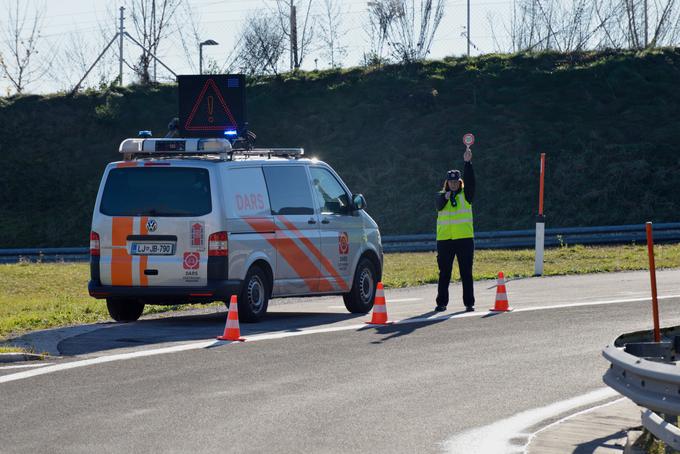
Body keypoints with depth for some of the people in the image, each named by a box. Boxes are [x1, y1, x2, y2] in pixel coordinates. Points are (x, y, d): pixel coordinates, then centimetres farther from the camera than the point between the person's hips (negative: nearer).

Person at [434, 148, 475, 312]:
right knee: (444, 273, 5)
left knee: (466, 273, 1)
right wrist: (445, 197, -34)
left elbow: (470, 181, -10)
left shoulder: (466, 195, 6)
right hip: (444, 239, 0)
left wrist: (468, 163, -19)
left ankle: (469, 303, 5)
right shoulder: (441, 195, 7)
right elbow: (439, 205, -14)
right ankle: (441, 303, 11)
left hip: (465, 238, 0)